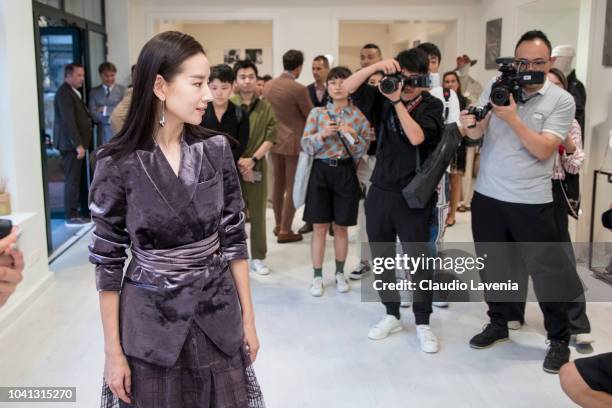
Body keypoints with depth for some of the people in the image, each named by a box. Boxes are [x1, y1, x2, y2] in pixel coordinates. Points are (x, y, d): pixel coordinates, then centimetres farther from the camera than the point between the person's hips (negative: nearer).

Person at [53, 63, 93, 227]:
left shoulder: (73, 92, 17)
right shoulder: (64, 93, -13)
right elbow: (68, 121, -20)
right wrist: (78, 145, -22)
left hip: (76, 143, 9)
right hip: (71, 144, -9)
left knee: (79, 178, 10)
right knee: (72, 180, -5)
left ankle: (82, 211, 16)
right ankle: (71, 216, 1)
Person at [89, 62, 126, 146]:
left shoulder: (122, 90, 4)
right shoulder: (94, 92, 9)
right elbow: (93, 114, 1)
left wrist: (105, 110, -5)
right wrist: (109, 119, -10)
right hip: (103, 134, 2)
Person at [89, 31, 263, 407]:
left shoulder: (216, 149, -4)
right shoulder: (117, 164, -13)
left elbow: (234, 239, 1)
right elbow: (108, 261, -7)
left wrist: (248, 318, 3)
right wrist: (113, 350, -5)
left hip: (218, 315, 3)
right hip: (150, 322, -2)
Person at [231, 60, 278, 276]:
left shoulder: (265, 107, 4)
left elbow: (270, 138, 0)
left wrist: (253, 159, -12)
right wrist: (239, 161, -11)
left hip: (257, 166, 2)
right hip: (232, 165, -2)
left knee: (258, 213, 7)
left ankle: (258, 257, 18)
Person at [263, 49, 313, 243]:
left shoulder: (268, 86, 1)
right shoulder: (299, 89, -18)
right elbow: (311, 116, -9)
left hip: (275, 141, 7)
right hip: (294, 142, -6)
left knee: (278, 184, 17)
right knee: (292, 187, 2)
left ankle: (278, 225, 27)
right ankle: (285, 231, 6)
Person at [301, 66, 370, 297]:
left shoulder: (359, 115, 3)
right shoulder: (316, 113, 3)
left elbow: (363, 151, 0)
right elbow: (305, 146, -1)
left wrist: (352, 136, -17)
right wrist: (322, 134, -16)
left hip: (346, 172, 0)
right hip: (321, 171, 0)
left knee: (341, 227, 9)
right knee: (319, 227, 2)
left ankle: (340, 273, 26)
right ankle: (317, 277, 13)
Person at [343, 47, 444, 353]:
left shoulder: (431, 105, -5)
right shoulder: (383, 97, 4)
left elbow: (416, 137, -20)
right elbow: (348, 87, -5)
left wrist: (397, 101, -18)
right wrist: (377, 66, -17)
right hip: (380, 190, 4)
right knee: (381, 256, 12)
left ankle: (422, 322, 17)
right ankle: (391, 315, 29)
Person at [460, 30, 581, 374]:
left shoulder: (562, 101, -6)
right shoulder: (497, 86, 3)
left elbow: (542, 150, -15)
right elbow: (477, 134, -2)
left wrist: (511, 117, -22)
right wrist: (471, 124, -25)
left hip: (532, 201, -3)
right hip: (487, 195, 3)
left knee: (546, 268, 3)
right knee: (494, 265, 14)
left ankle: (559, 339, 19)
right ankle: (498, 323, 32)